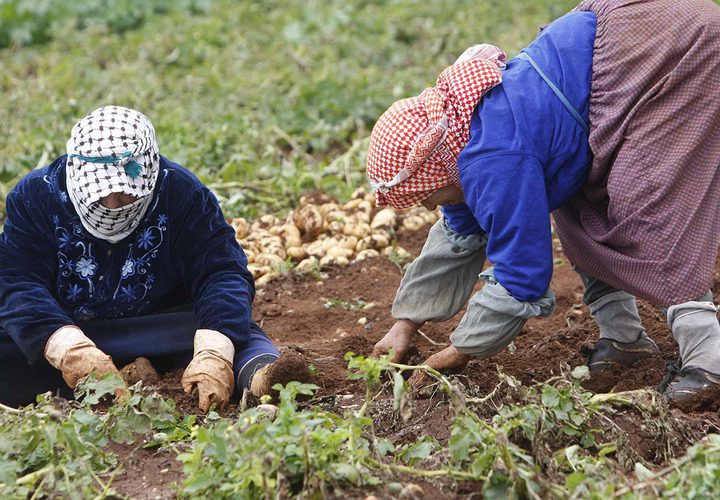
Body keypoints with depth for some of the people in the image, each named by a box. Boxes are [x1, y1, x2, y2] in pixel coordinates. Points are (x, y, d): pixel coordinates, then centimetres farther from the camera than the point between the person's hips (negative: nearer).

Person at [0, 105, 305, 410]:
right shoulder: (33, 196, -11)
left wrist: (213, 355, -42)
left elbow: (222, 273, -21)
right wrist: (71, 348, -41)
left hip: (159, 328, 0)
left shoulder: (183, 193, -11)